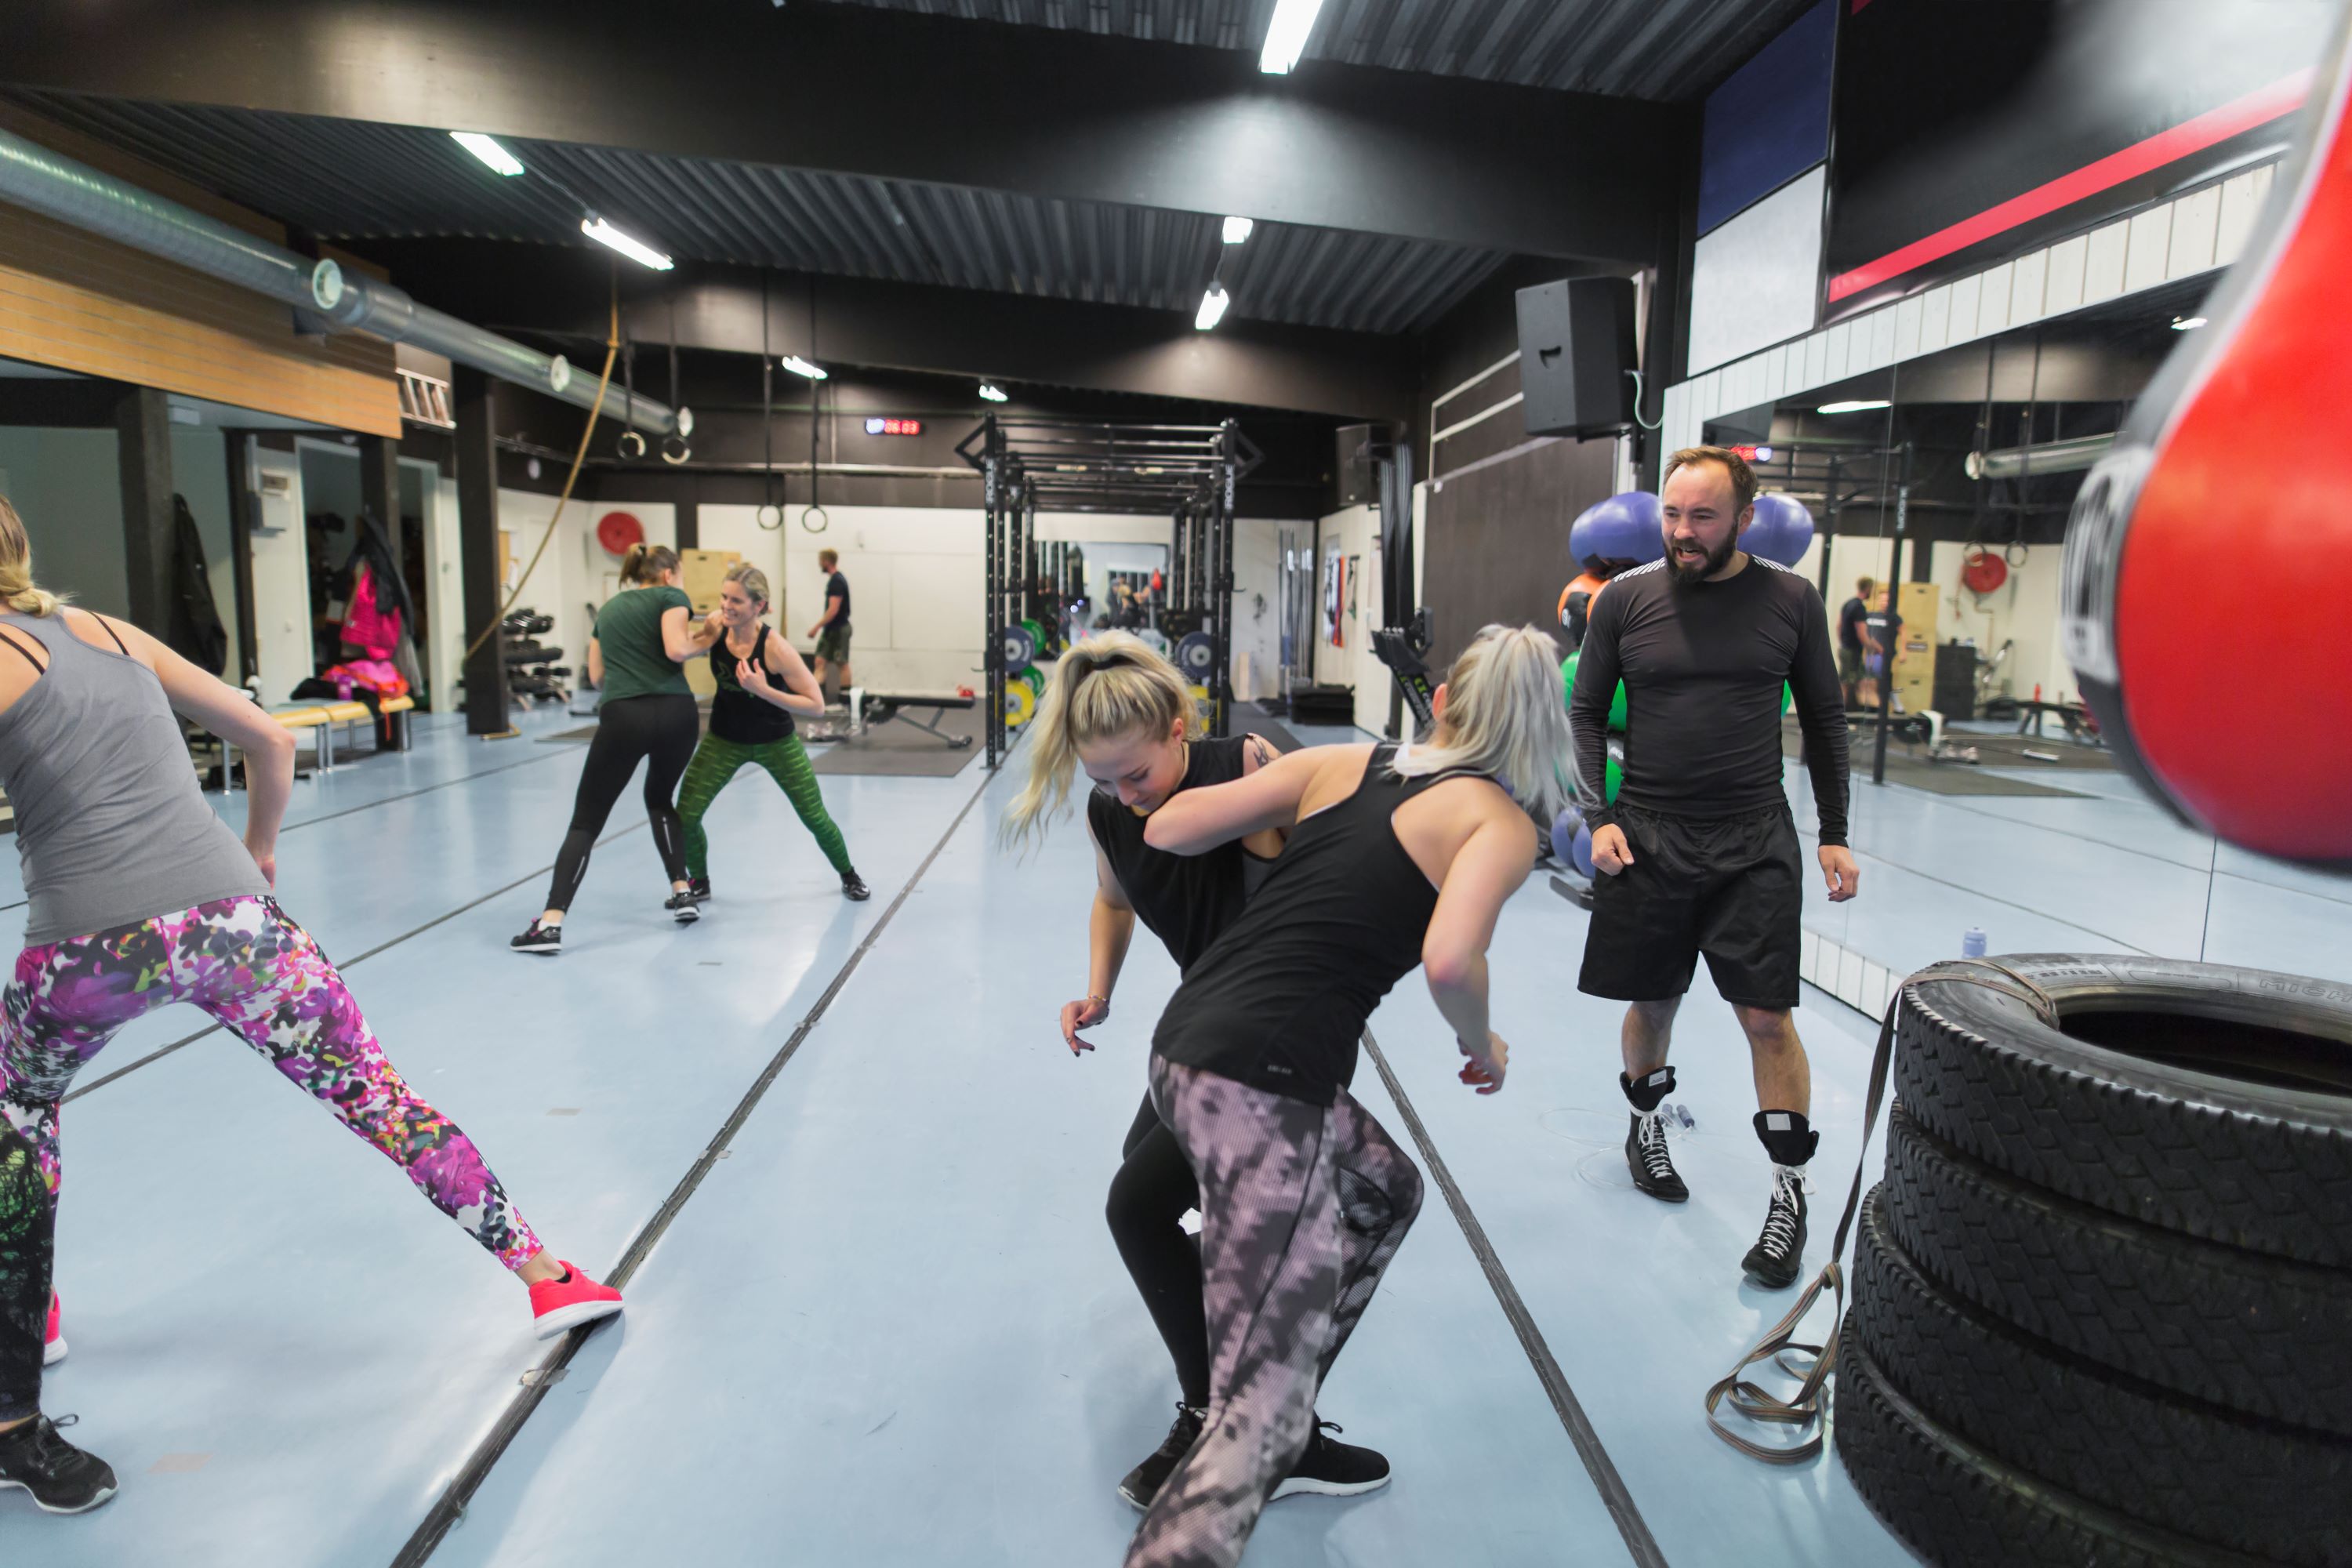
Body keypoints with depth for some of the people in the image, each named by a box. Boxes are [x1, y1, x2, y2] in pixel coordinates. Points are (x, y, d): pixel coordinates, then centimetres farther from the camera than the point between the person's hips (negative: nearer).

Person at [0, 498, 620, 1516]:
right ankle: (541, 1274, 13)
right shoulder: (113, 632, 17)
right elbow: (272, 742, 23)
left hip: (91, 941, -3)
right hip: (229, 914, 3)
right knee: (377, 1098, 7)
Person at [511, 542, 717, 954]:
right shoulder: (671, 596, 10)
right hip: (676, 712, -1)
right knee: (660, 799, 26)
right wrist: (706, 640, 10)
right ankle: (682, 892, 18)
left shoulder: (610, 607, 25)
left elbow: (597, 675, 25)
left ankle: (551, 923, -9)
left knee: (586, 820, 3)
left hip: (623, 717, 1)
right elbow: (676, 649, -8)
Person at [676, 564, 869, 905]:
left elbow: (817, 705, -29)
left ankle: (849, 876, 32)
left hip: (776, 742, -3)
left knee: (815, 818, 5)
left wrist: (763, 690, -37)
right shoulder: (716, 624, -17)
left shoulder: (774, 647, -30)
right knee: (685, 816, -8)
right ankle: (698, 883, 19)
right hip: (724, 739, 3)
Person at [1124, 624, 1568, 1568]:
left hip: (1185, 1044, 8)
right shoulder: (1502, 821, 1)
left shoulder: (1340, 763, 14)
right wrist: (1482, 1047, 4)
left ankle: (1288, 1432, 38)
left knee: (1385, 1193, 31)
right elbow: (1449, 960, -18)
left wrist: (1260, 800, 28)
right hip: (1264, 1086, -8)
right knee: (1255, 1417, -4)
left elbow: (1166, 831, 8)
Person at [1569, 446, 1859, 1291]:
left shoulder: (1791, 599, 0)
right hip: (1647, 837, 1)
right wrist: (1598, 817, -4)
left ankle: (1790, 1190, 15)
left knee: (1767, 1017, -2)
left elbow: (1824, 718, 9)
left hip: (1756, 842, 0)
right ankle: (1646, 1127, 39)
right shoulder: (1625, 599, -1)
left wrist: (1835, 834, 7)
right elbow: (1586, 712, 6)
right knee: (1652, 1001, 13)